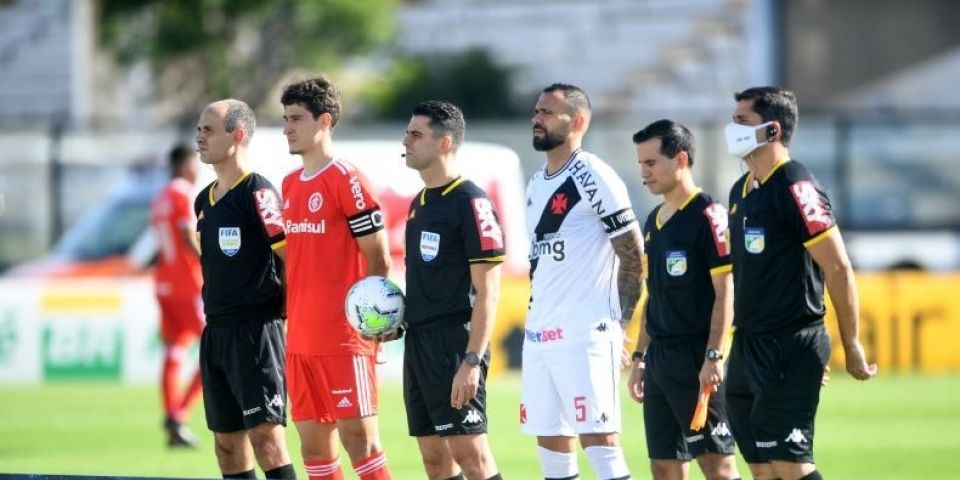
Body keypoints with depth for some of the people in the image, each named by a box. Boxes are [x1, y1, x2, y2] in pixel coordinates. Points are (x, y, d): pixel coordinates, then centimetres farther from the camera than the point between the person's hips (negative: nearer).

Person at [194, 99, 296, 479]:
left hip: (256, 330, -8)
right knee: (227, 443, 9)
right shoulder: (204, 201, 15)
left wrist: (287, 312, -13)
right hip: (216, 331, 8)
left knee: (265, 434, -13)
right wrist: (215, 315, 18)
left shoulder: (258, 193, -10)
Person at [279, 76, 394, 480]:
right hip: (300, 340, 8)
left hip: (344, 339, -8)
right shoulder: (289, 185, 14)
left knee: (360, 441, -8)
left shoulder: (346, 180, -9)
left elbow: (378, 258, -9)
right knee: (314, 447, 8)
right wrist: (294, 317, 14)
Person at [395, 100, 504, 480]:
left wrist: (472, 361, -21)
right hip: (418, 343, 9)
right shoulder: (420, 203, 15)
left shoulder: (470, 203, -11)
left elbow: (487, 292, -15)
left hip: (454, 344, -9)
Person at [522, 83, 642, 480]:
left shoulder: (594, 178, -10)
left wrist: (619, 325, -7)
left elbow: (633, 256, -10)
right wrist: (539, 317, 16)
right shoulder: (536, 184, 16)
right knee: (551, 445, 8)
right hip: (539, 336, 9)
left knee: (600, 441, -11)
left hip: (584, 336, -9)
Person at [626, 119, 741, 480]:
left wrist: (713, 356, -20)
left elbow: (725, 291, -14)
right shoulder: (654, 221, 15)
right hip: (660, 356, 9)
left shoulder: (707, 216, -10)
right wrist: (640, 357, 18)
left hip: (695, 356, -9)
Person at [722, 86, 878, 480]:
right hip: (748, 345, 9)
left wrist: (852, 348, -14)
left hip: (790, 352, -9)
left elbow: (839, 270, -16)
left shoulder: (795, 188, -15)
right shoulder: (741, 190, 12)